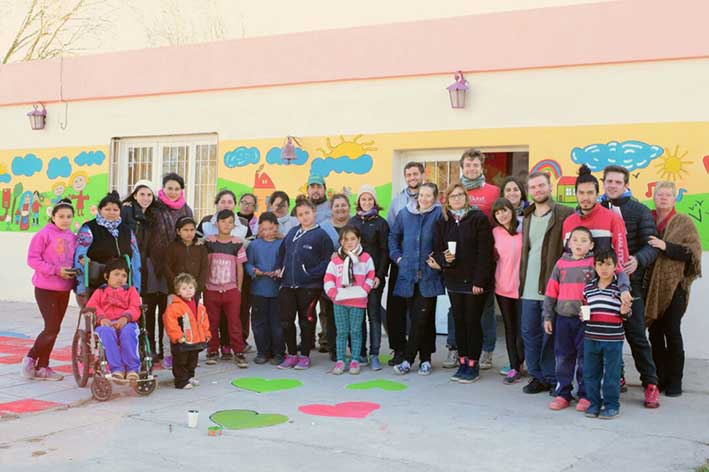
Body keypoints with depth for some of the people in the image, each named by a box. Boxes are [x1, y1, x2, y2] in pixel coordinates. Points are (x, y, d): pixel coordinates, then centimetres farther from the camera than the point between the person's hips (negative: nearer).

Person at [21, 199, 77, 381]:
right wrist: (56, 270, -19)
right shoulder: (44, 234, -9)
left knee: (54, 328, 10)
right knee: (52, 328, -9)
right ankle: (30, 358, 13)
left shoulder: (72, 237, 6)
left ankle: (42, 367, 21)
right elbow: (32, 259, -11)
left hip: (64, 289, 6)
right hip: (45, 288, -6)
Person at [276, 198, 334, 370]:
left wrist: (313, 273, -16)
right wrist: (279, 268, 7)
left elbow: (328, 259, -8)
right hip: (287, 284, 5)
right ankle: (292, 354, 17)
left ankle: (304, 356, 15)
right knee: (286, 320, 4)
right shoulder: (292, 232, 13)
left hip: (309, 286, -5)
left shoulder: (321, 234, -3)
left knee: (306, 321, 4)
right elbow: (281, 252, 22)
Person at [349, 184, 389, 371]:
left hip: (374, 276, -3)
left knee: (374, 314, -2)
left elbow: (384, 251, -2)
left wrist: (380, 275, -11)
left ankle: (374, 355, 1)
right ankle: (360, 353, 13)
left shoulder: (380, 223, 2)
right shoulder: (352, 222, 11)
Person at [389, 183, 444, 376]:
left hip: (429, 275, -4)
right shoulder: (405, 214, 9)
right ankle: (425, 359, 18)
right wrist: (397, 256, 8)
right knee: (416, 318, 8)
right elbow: (393, 236, 19)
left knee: (421, 319, -6)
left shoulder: (439, 215, -3)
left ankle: (408, 359, 1)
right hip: (408, 274, 4)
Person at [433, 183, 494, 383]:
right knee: (459, 322, 10)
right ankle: (463, 362, 20)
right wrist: (444, 258, -14)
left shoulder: (478, 218, -7)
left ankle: (473, 365, 11)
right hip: (454, 281, 5)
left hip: (475, 281, -4)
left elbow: (485, 252, -11)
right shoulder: (442, 222, 8)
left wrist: (479, 281, -15)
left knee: (473, 322, 1)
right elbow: (437, 250, 10)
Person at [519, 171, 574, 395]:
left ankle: (552, 378, 12)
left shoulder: (565, 214, -6)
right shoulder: (527, 218, 16)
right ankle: (537, 376, 21)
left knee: (551, 334, 1)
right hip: (530, 288, 6)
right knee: (529, 332, 10)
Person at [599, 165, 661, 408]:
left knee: (636, 335, -2)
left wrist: (638, 260, -24)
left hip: (629, 281, -3)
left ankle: (650, 383, 7)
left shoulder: (639, 211, 1)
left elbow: (652, 245, -5)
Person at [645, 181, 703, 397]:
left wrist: (666, 246, -18)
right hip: (650, 286, 3)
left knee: (672, 332, -5)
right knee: (654, 332, 6)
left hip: (674, 285, -3)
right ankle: (659, 378, 16)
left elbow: (693, 251, -7)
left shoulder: (684, 222, 2)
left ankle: (675, 381, 5)